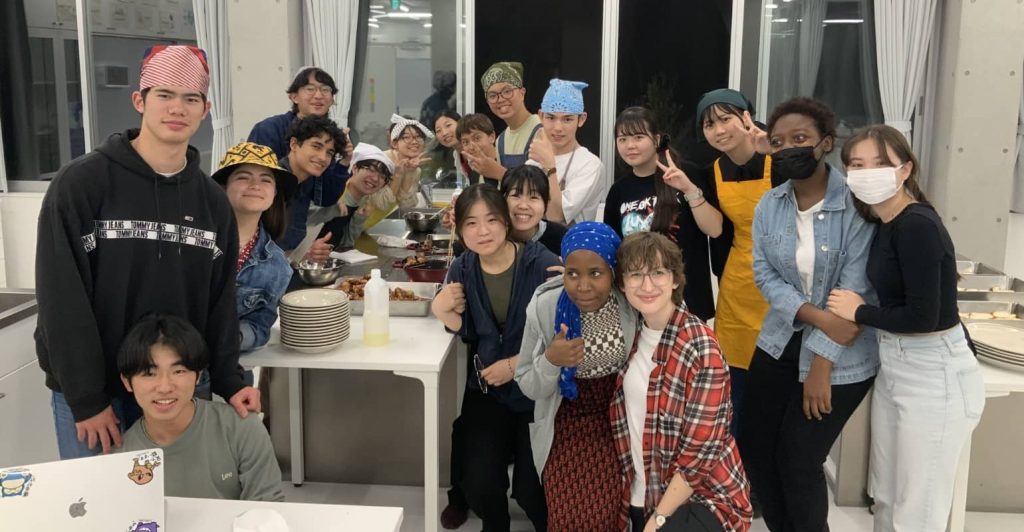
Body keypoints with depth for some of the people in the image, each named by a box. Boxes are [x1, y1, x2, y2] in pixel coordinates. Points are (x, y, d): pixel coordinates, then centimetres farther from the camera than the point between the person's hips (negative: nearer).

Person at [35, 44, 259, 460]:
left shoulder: (213, 202, 5)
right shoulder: (80, 183, -9)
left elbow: (219, 304, 5)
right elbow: (62, 299, -12)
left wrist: (228, 381, -5)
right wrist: (86, 399, -14)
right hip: (90, 394, -3)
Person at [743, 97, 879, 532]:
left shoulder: (858, 204, -16)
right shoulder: (768, 206, 1)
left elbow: (855, 290, -17)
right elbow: (765, 276, -4)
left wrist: (822, 363, -16)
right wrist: (817, 316, -21)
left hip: (841, 357, -5)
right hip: (780, 345, 5)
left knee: (798, 460, 3)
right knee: (753, 450, 10)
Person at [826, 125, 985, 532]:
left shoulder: (917, 225, -22)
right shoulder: (882, 222, 5)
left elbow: (922, 317, -26)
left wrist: (859, 312, -12)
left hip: (935, 378, -9)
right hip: (893, 368, 9)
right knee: (885, 499, 20)